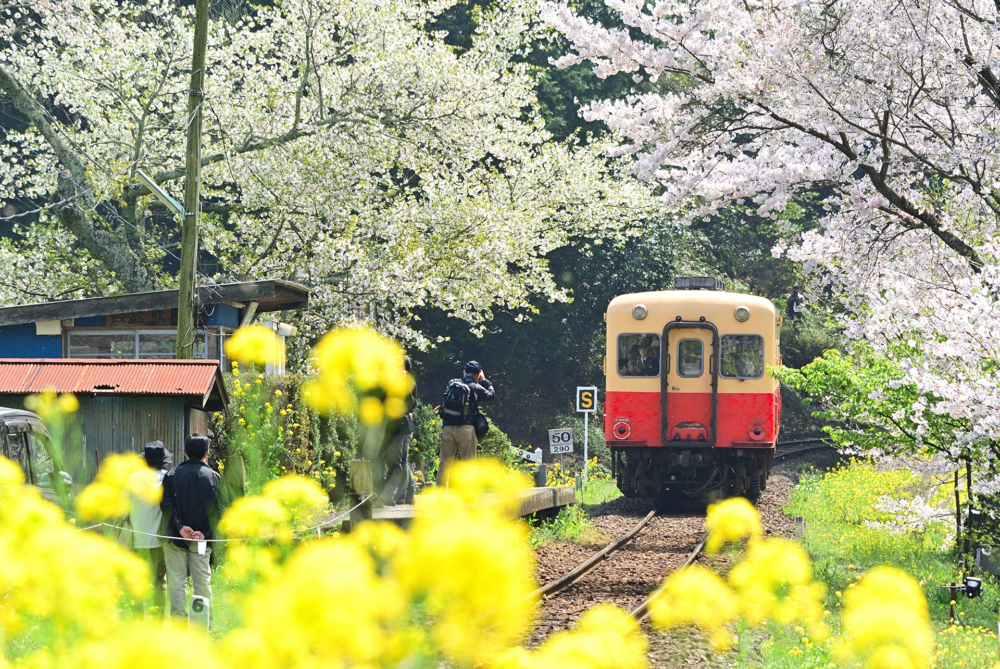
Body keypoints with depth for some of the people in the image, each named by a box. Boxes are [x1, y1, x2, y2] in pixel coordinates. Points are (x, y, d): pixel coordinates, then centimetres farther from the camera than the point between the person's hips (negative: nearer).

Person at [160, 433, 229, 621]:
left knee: (176, 581, 4)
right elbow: (221, 507, -6)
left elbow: (166, 504, -9)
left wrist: (180, 526, -13)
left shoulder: (172, 475, 0)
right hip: (202, 541, 1)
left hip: (176, 538, -1)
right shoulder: (214, 477, 1)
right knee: (203, 581, 6)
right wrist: (205, 532, -10)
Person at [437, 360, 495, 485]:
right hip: (466, 429, -3)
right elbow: (492, 395, 14)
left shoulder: (452, 384, 9)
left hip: (448, 428, 3)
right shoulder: (476, 388, 0)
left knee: (444, 465, 6)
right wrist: (484, 381, 28)